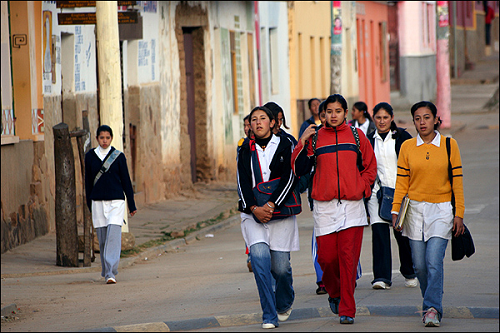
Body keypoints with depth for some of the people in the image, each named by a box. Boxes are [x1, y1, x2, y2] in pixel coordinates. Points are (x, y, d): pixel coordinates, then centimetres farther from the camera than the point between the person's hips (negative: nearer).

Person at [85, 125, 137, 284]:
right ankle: (106, 271, 18)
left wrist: (132, 205, 6)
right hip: (98, 202, 2)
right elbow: (88, 181, 12)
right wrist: (89, 204, 13)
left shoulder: (118, 156, 2)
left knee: (113, 236, -14)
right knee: (102, 238, 4)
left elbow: (125, 180, 5)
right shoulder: (90, 156, 7)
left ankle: (111, 273, -19)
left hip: (116, 201, -2)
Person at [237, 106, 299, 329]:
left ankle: (284, 303, 33)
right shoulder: (246, 150, 8)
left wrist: (271, 205, -18)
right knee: (259, 255, -21)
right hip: (253, 213, 1)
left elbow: (290, 178, -7)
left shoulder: (284, 145, 3)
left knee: (280, 266, -3)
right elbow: (243, 183, 1)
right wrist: (254, 208, -16)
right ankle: (269, 316, -16)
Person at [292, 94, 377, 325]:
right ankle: (334, 293, 28)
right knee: (327, 257, -1)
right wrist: (302, 143, -8)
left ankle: (347, 309, -2)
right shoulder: (315, 138, 6)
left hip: (352, 205, 0)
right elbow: (298, 170, 1)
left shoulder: (356, 136, 8)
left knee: (348, 258, -6)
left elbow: (370, 167, 17)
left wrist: (361, 189, 4)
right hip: (324, 206, 0)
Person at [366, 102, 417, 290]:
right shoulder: (369, 140, 9)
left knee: (402, 233, 3)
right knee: (379, 232, -11)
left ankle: (409, 273, 26)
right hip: (377, 192, 1)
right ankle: (382, 278, -14)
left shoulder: (402, 137, 3)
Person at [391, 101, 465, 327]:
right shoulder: (407, 147, 4)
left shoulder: (449, 145, 0)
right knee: (420, 265, 3)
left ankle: (433, 309, -15)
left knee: (434, 262, -16)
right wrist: (395, 211, -1)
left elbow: (457, 181, 2)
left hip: (441, 210, -2)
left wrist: (459, 214, -1)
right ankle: (431, 304, 22)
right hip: (415, 210, 2)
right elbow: (401, 182, 7)